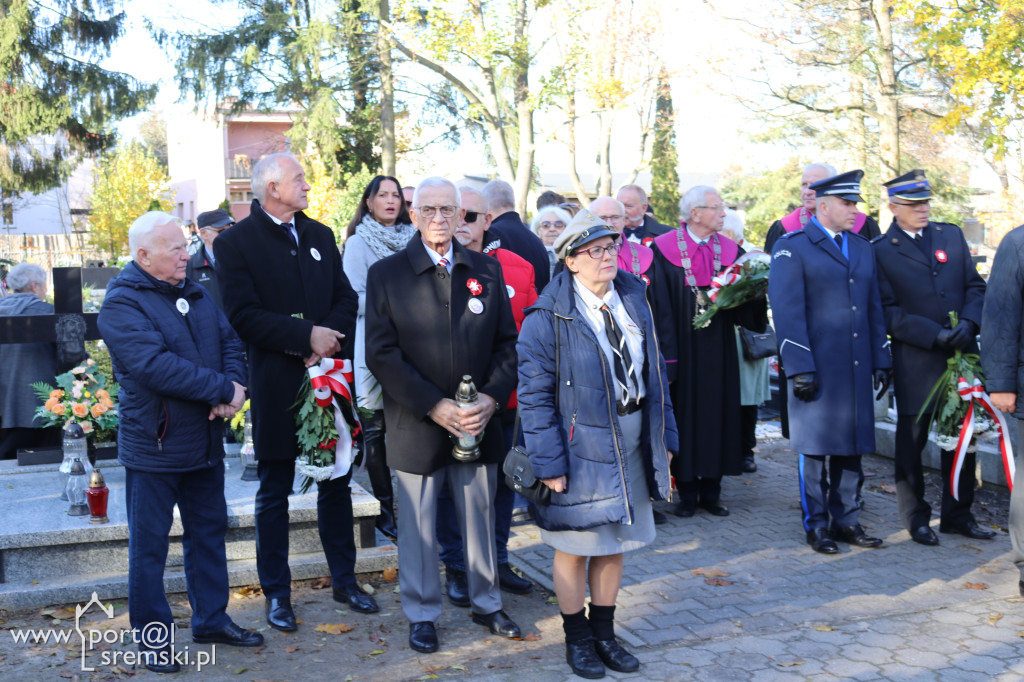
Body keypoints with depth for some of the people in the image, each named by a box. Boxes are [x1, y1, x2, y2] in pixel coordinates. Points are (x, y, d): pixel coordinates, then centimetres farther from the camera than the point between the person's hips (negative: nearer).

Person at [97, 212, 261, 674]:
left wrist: (235, 387, -14)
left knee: (209, 530, 17)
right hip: (154, 446, -7)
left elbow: (229, 342, 7)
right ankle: (152, 637, 20)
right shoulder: (122, 303, -16)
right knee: (149, 544, 6)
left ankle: (211, 618, 32)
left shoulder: (196, 294, 9)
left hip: (205, 442, 7)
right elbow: (156, 366, -27)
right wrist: (223, 389, -22)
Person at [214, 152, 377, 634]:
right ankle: (276, 593, 19)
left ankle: (344, 579, 27)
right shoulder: (235, 243, -5)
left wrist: (330, 340, -11)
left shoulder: (320, 235, 12)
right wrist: (306, 336, -18)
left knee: (336, 482, 13)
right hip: (276, 382, -5)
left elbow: (347, 299, 7)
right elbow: (243, 315, -14)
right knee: (274, 493, 7)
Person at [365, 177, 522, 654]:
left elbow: (507, 342, 6)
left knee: (480, 516, 14)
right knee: (418, 523, 9)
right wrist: (435, 407, -15)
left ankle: (486, 602, 33)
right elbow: (382, 354, -9)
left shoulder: (486, 270, 6)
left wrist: (491, 398, -9)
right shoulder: (386, 274, -3)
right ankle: (421, 614, 26)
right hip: (415, 426, -2)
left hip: (479, 421, 3)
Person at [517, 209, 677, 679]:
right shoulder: (548, 317, -14)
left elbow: (654, 371, 10)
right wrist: (549, 461, -17)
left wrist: (665, 434, 8)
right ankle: (577, 638, 28)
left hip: (632, 442, 5)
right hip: (581, 444, -5)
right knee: (574, 547, 9)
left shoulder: (634, 300, 5)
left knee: (615, 541, 16)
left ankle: (604, 631, 33)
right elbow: (534, 395, -14)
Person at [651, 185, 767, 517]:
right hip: (683, 349, -3)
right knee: (685, 415, 3)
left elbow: (743, 305, 3)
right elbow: (661, 306, -9)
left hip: (719, 351, 4)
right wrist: (667, 354, -15)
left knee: (717, 414, 7)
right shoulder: (665, 249, -5)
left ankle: (711, 492, 19)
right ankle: (687, 493, 15)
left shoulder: (730, 251, 7)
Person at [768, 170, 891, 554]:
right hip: (817, 368, -6)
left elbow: (874, 308, 18)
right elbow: (787, 312, -11)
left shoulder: (862, 247, 15)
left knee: (851, 446, 10)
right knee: (815, 449, 3)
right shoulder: (792, 248, -5)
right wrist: (800, 368, -16)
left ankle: (846, 519, 22)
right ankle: (817, 525, 15)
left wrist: (880, 361, 12)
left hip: (856, 368, 6)